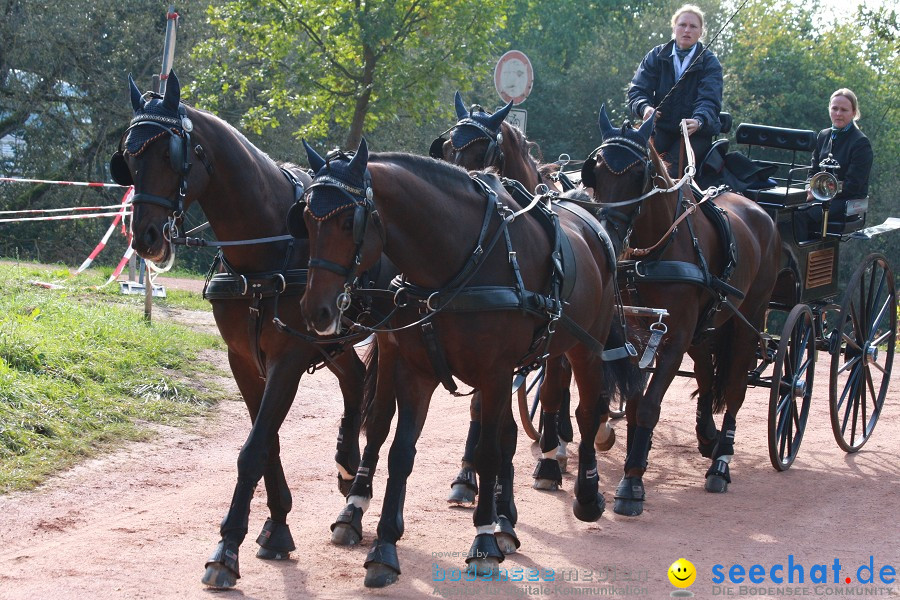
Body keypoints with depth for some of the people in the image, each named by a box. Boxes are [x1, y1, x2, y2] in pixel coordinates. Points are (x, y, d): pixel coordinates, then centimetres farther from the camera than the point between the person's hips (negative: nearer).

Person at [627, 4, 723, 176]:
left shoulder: (710, 63, 3)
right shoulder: (656, 56, 10)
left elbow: (709, 100, -10)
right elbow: (637, 90, 2)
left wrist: (699, 121, -34)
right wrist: (644, 107, -23)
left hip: (697, 132, -2)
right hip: (661, 128, 2)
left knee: (672, 166, -30)